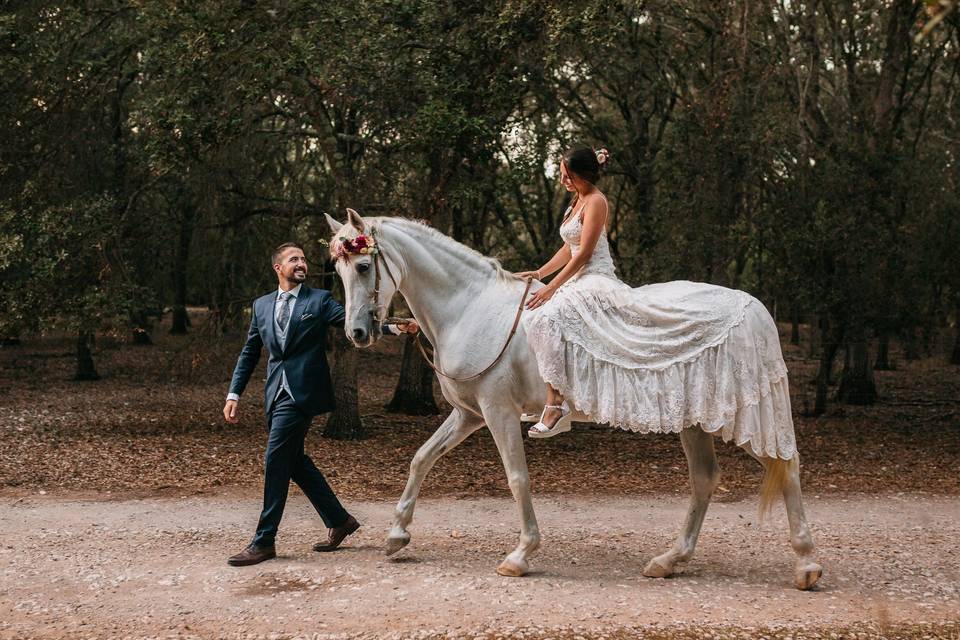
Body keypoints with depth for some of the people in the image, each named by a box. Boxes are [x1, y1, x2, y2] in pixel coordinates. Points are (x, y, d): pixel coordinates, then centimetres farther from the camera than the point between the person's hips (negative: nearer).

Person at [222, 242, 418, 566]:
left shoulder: (319, 299, 2)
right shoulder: (261, 305, 15)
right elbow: (249, 353, 18)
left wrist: (395, 327, -25)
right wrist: (234, 394, 11)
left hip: (302, 391, -6)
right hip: (277, 393, 6)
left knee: (276, 461, -9)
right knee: (294, 460, 11)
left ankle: (263, 542, -2)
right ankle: (339, 520, 26)